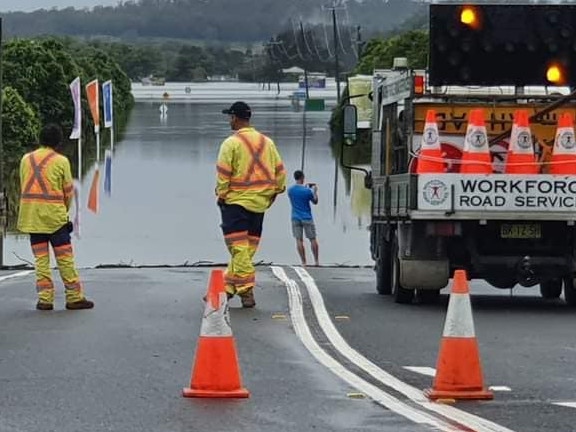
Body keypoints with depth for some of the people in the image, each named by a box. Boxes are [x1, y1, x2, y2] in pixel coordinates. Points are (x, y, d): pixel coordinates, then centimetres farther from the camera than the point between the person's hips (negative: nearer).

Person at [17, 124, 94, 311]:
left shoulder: (26, 159, 7)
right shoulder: (61, 161, -4)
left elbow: (24, 188, 8)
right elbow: (68, 191, 0)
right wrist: (64, 211, 17)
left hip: (31, 216, 4)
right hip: (54, 215, -4)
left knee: (40, 259, 7)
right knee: (65, 258, 2)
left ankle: (44, 299, 5)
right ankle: (74, 297, 4)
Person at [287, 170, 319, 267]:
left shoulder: (290, 190, -1)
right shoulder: (307, 191, -13)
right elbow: (315, 201, 0)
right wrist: (315, 191, 16)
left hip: (296, 218, 3)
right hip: (307, 218, -3)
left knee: (299, 240, 2)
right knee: (313, 239, 8)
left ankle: (303, 262, -2)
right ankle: (316, 261, 12)